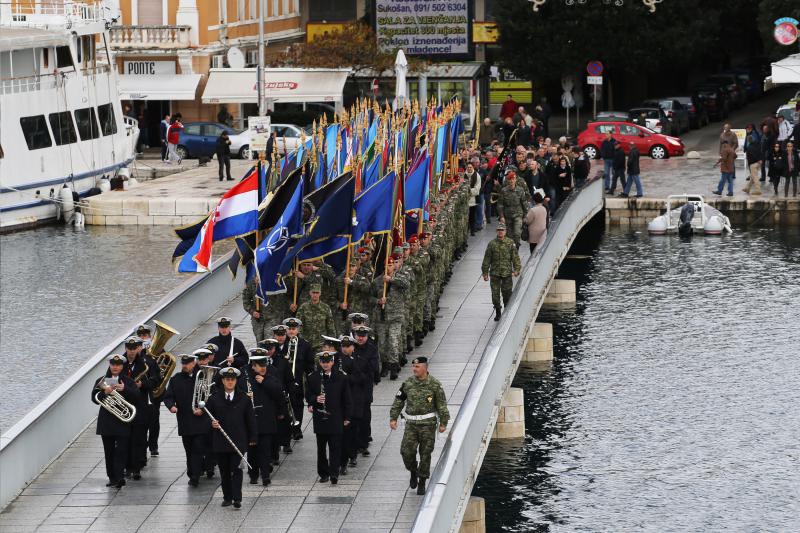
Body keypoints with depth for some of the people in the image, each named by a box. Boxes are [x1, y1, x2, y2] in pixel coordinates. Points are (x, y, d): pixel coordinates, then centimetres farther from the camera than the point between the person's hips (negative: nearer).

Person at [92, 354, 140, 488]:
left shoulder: (128, 381, 7)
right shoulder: (102, 381, 10)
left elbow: (137, 396, -6)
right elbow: (94, 398, -1)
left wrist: (125, 389, -21)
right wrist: (105, 392, -20)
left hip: (122, 421, -2)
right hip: (106, 421, 2)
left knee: (121, 450, -10)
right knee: (109, 451, 5)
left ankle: (119, 476, -17)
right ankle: (112, 477, 12)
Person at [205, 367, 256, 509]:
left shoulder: (244, 399, 3)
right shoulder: (214, 398, 4)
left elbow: (250, 419, 5)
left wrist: (252, 437, 3)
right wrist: (211, 423, -11)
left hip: (238, 441, -2)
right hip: (220, 441, 2)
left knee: (236, 469, -6)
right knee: (224, 470, 8)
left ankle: (237, 498, -6)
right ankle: (227, 497, 18)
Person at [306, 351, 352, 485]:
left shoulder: (341, 377, 1)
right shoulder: (313, 378, 4)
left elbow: (346, 399, 5)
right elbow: (308, 395, 8)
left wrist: (346, 417, 3)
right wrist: (315, 399, -15)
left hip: (335, 418, -2)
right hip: (320, 417, 2)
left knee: (335, 447, -6)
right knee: (321, 447, 8)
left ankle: (334, 474, -8)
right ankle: (323, 473, 18)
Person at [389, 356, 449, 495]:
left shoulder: (434, 385, -4)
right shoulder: (408, 383, 4)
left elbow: (442, 405, 0)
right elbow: (398, 401, 11)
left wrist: (443, 423, -2)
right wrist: (393, 418, 5)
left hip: (428, 424, -2)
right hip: (411, 424, 2)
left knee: (425, 454, 2)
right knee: (407, 451, -5)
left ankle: (422, 482, 15)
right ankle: (413, 472, 23)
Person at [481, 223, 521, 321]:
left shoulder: (510, 243, -1)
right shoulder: (492, 244, 0)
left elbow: (515, 258, 2)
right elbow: (487, 259, 4)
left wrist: (517, 269, -7)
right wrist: (485, 273, 2)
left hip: (507, 273, -1)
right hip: (495, 273, 1)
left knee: (507, 294, 4)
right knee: (495, 294, 2)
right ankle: (498, 313, 16)